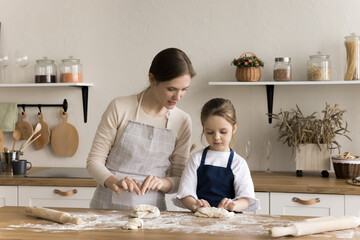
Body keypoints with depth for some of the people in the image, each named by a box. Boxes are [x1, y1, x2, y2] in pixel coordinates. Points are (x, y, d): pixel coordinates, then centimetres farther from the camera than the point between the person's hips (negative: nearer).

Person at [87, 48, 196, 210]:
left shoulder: (182, 121, 4)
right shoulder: (120, 108, -4)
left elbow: (179, 179, 9)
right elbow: (94, 160, -1)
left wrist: (162, 183, -13)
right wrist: (113, 181, -20)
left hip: (152, 208, 2)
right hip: (109, 205, -2)